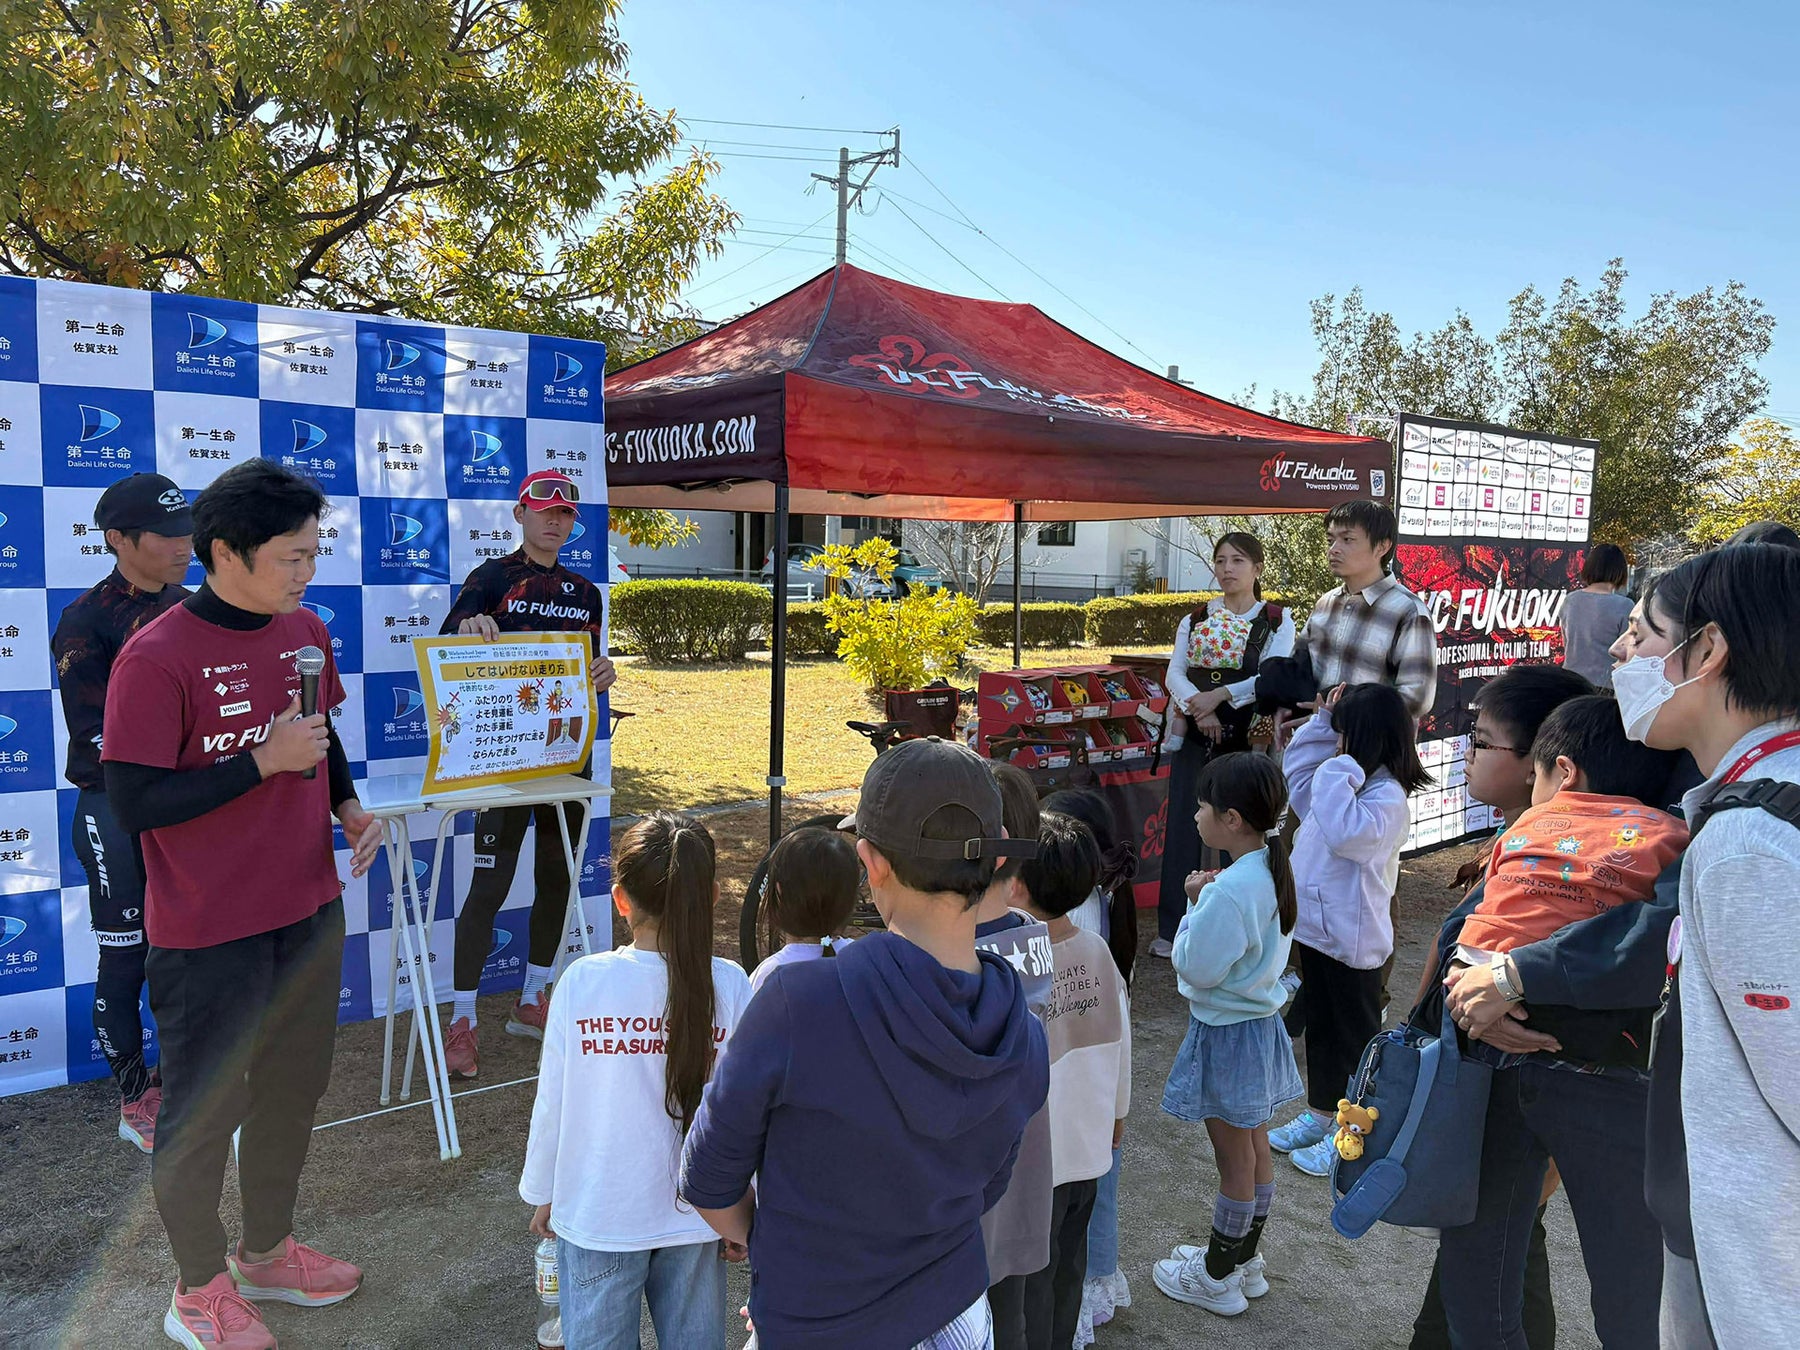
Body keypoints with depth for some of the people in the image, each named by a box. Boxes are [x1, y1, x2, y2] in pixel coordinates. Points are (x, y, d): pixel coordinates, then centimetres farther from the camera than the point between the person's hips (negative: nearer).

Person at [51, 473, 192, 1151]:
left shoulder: (190, 608, 6)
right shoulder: (86, 620, -11)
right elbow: (92, 732, -15)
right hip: (117, 809, -5)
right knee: (126, 961, 5)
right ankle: (135, 1102, 22)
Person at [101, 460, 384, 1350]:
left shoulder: (306, 632, 2)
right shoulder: (154, 659, -19)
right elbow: (134, 805, -19)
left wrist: (347, 804, -1)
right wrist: (263, 760, -24)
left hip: (309, 911, 7)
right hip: (207, 935, -7)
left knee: (292, 1090, 21)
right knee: (202, 1112, 12)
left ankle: (267, 1251, 43)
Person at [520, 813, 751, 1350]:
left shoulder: (582, 983, -18)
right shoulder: (730, 988, -17)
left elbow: (552, 1105, -8)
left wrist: (543, 1194, 10)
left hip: (597, 1217, 0)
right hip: (697, 1218, 1)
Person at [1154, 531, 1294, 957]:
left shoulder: (1277, 621, 3)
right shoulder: (1195, 619, 12)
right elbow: (1174, 673, 1)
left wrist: (1219, 696, -20)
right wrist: (1198, 708, -17)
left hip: (1248, 736, -3)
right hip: (1195, 735, 3)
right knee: (1183, 825, 1)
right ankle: (1172, 928, 9)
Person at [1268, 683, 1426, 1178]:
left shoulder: (1386, 798, -23)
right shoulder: (1344, 782, 5)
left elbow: (1348, 832, -39)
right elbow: (1298, 778, 19)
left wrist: (1340, 771, -31)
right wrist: (1320, 724, 9)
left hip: (1352, 940, -9)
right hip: (1315, 928, 9)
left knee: (1355, 1034, 8)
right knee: (1320, 1026, 22)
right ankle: (1319, 1113, 38)